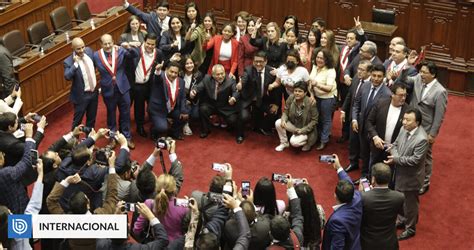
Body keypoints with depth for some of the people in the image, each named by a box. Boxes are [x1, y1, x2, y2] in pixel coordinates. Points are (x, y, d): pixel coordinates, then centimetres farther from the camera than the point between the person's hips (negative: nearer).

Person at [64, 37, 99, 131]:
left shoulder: (89, 51, -5)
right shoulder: (69, 61, -22)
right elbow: (67, 77, -37)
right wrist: (75, 64, -39)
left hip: (94, 92, 6)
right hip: (81, 95, -6)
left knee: (92, 118, 20)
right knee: (77, 120, 9)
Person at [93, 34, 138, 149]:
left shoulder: (120, 50, -9)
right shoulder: (96, 55, -10)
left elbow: (135, 55, -13)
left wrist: (129, 48, -32)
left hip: (122, 87, 0)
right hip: (108, 90, 0)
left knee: (125, 114, 12)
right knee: (111, 114, 18)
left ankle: (127, 137, 29)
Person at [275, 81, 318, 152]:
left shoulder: (311, 103, -26)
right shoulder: (291, 98, -16)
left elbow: (314, 120, -16)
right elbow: (285, 112, -2)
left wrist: (302, 130, -21)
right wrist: (283, 120, -25)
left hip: (306, 129, -5)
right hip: (293, 125, 5)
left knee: (294, 142, -27)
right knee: (278, 123, -19)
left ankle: (307, 141, 8)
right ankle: (284, 143, 6)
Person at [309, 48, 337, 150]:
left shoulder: (330, 71, -22)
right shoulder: (314, 67, -2)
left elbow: (329, 88, -29)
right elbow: (311, 82, 2)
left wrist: (317, 84, -42)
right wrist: (312, 95, -8)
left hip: (328, 97, -6)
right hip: (316, 96, 6)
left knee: (326, 119, 6)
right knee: (318, 118, 20)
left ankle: (324, 141, 19)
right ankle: (318, 136, 39)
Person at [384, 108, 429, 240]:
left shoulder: (421, 139, -30)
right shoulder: (404, 129, -7)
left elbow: (414, 160, -28)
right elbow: (395, 144, 4)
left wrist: (396, 159, -23)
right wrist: (395, 156, -17)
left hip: (411, 177, -7)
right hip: (400, 173, 7)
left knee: (410, 204, 12)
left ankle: (410, 229, 31)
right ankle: (402, 220, 48)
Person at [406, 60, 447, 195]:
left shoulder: (440, 92, -23)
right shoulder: (418, 79, -7)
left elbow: (439, 116, -17)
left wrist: (432, 134, -14)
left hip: (425, 130, -5)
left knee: (425, 157, 14)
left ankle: (425, 182, 33)